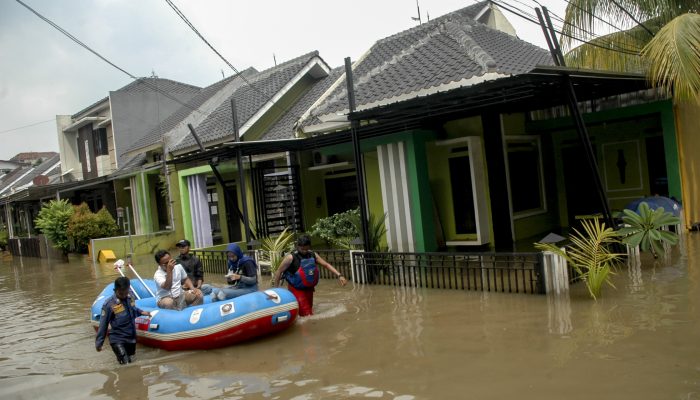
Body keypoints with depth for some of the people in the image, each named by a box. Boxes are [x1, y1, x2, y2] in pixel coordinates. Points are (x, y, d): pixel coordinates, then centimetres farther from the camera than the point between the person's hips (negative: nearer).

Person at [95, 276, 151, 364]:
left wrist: (141, 312, 6)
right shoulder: (109, 305, -20)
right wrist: (99, 343, -8)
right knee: (125, 363, -15)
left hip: (131, 337, 6)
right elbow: (103, 325, -12)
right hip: (118, 339, -6)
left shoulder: (129, 298, -5)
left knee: (129, 360, 21)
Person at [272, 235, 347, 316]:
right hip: (296, 289, -6)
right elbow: (279, 271, -9)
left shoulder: (313, 255, -2)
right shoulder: (291, 258, -15)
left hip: (308, 288, 6)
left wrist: (339, 275, -10)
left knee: (309, 312, 18)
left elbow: (326, 265, 1)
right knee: (306, 315, -12)